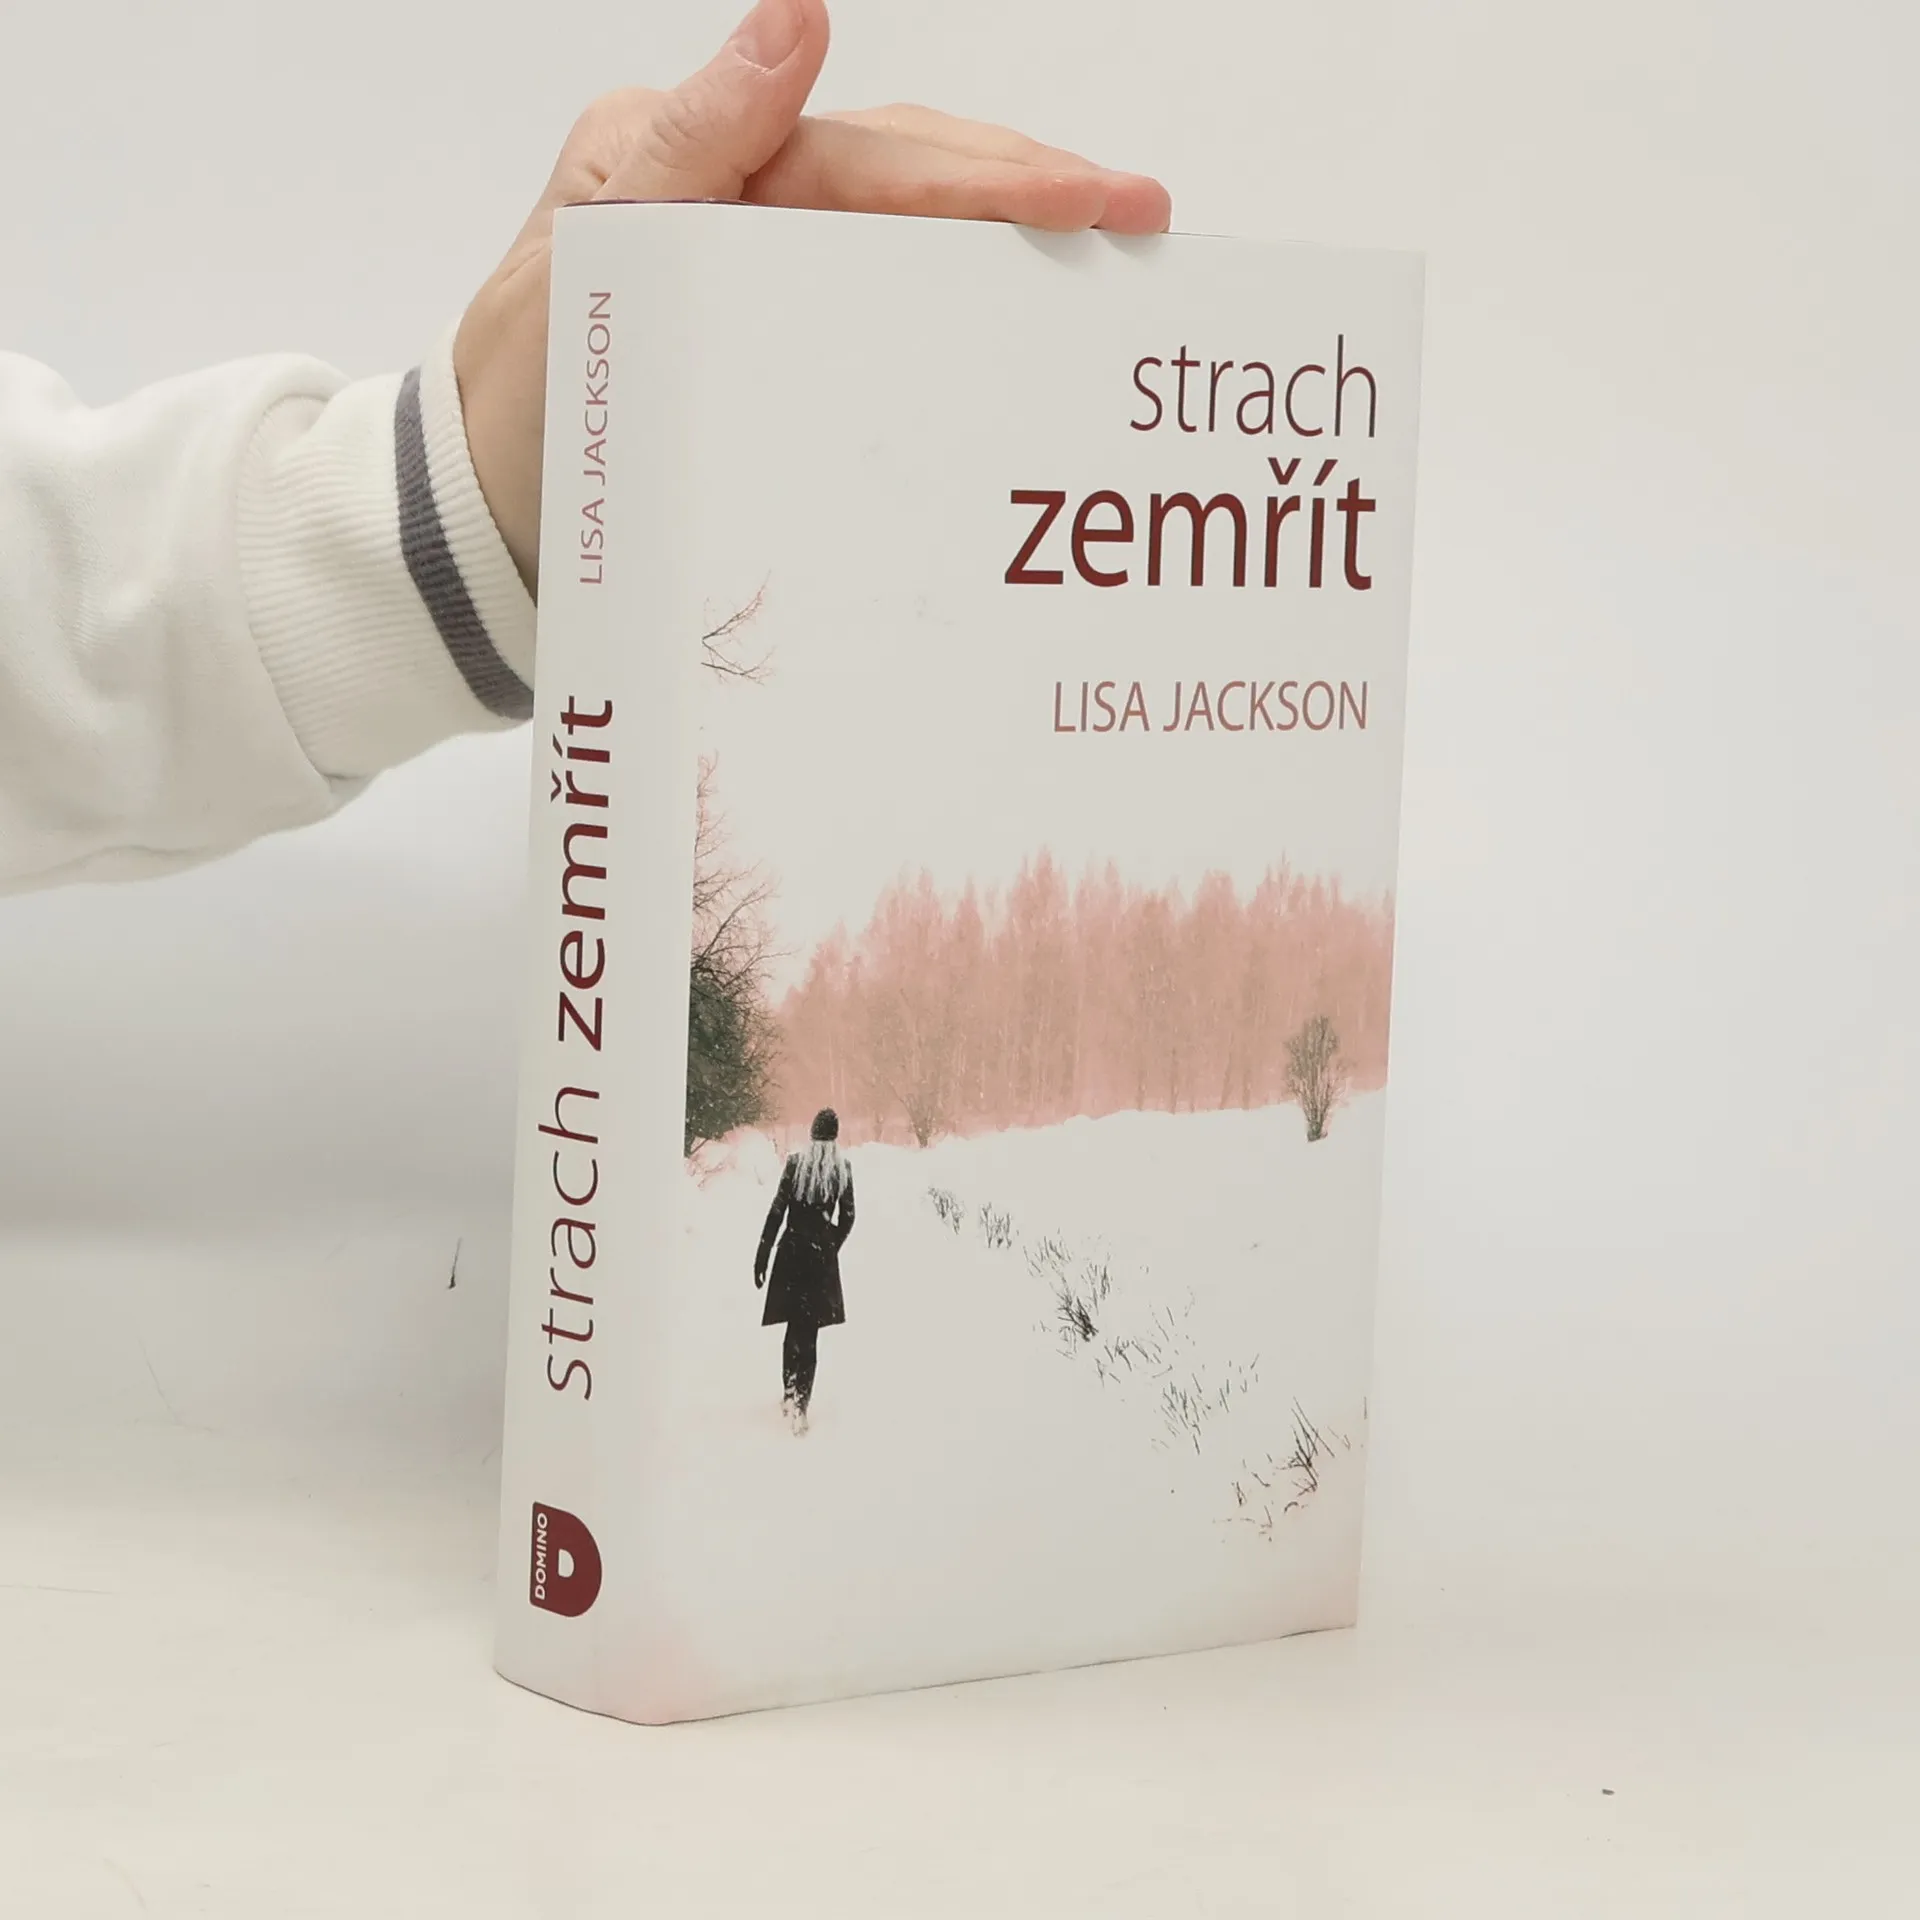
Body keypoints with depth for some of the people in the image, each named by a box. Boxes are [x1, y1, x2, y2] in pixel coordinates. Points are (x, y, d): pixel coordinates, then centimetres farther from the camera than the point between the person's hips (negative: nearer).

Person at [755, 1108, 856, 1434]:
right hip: (823, 1254, 1)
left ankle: (790, 1393, 15)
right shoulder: (843, 1168, -2)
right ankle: (800, 1404, -1)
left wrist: (762, 1256, -3)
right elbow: (847, 1217, 3)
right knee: (809, 1331, 5)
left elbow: (778, 1210, -8)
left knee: (794, 1326, 15)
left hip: (793, 1249, -1)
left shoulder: (795, 1163, -7)